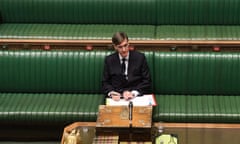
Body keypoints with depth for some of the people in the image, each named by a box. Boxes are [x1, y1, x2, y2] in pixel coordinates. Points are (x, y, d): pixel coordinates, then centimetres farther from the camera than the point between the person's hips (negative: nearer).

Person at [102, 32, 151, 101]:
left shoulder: (140, 57, 3)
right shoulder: (109, 60, 7)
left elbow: (147, 81, 2)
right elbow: (105, 83, 10)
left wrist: (134, 93, -13)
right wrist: (111, 93, -11)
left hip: (136, 96, -1)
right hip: (117, 97, 1)